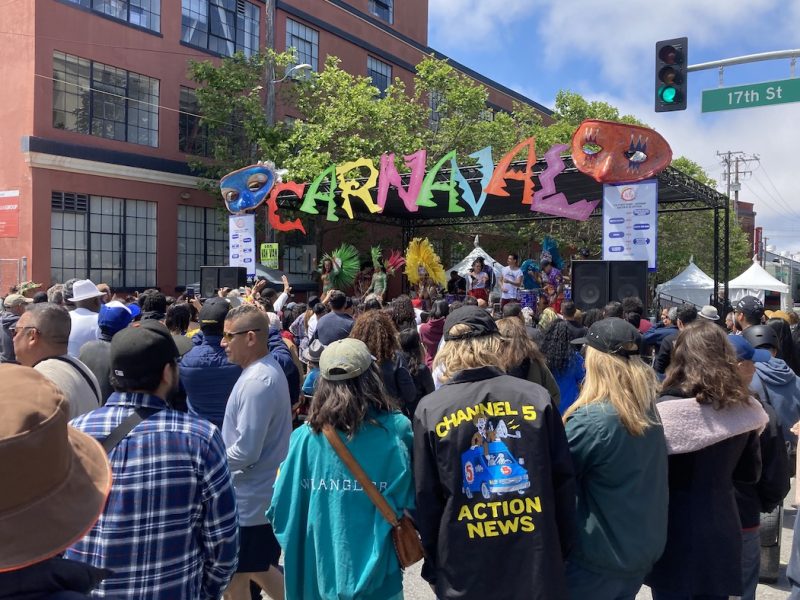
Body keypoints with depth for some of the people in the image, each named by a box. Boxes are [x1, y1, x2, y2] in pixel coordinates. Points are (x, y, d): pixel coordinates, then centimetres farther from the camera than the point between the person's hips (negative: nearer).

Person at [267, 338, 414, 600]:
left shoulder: (305, 436, -14)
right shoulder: (396, 430, -16)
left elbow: (281, 508, -8)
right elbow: (413, 502, -11)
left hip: (317, 574, 1)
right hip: (375, 574, -1)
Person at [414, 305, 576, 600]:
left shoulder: (429, 410, -7)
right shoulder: (536, 396, -5)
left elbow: (427, 499, -2)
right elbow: (564, 481, 0)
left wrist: (433, 568, 10)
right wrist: (562, 549, 12)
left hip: (465, 575, 0)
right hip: (538, 563, 1)